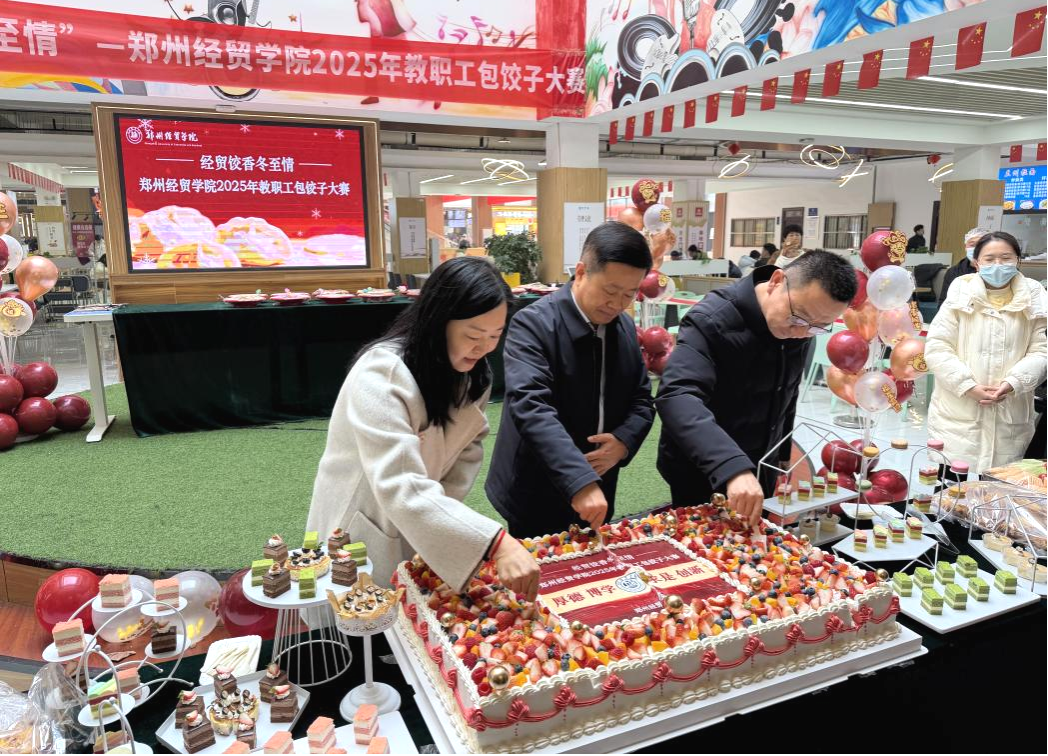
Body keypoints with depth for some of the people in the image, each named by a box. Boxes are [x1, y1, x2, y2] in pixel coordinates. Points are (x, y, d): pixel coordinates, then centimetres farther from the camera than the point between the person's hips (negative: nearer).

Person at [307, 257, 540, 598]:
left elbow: (469, 447, -1)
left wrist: (440, 513, -18)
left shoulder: (472, 371, -8)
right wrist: (497, 544, -48)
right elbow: (401, 490, -40)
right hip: (363, 539, -6)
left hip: (422, 529, 6)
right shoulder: (382, 374, -32)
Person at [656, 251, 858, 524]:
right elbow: (677, 397, -42)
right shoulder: (711, 321, -27)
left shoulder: (797, 326, -4)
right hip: (700, 477, -6)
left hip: (761, 472, 7)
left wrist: (784, 453, 18)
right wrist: (732, 468, -52)